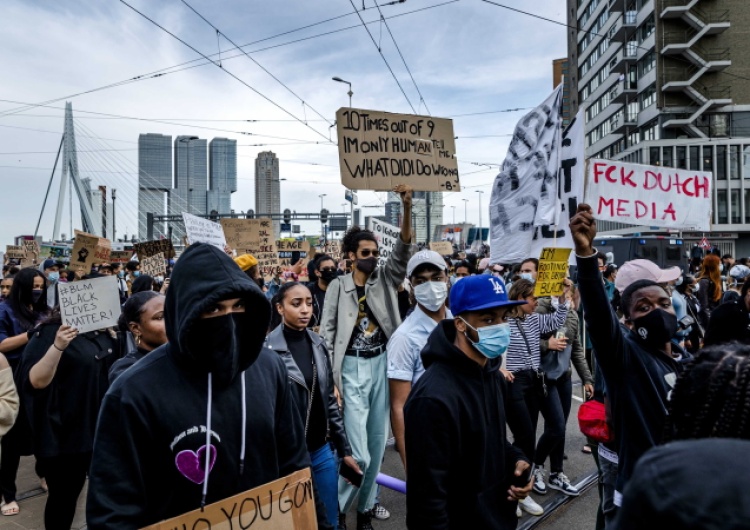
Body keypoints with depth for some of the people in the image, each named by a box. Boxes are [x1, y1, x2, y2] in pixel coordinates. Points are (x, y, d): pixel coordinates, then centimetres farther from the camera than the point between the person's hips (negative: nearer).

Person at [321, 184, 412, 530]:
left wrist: (407, 206, -24)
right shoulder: (338, 286, -2)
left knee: (377, 445, 12)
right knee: (358, 453, -5)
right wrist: (331, 379, -9)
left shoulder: (385, 279, 4)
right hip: (352, 368, -3)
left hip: (382, 365, 3)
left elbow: (403, 248, -10)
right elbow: (327, 333, -3)